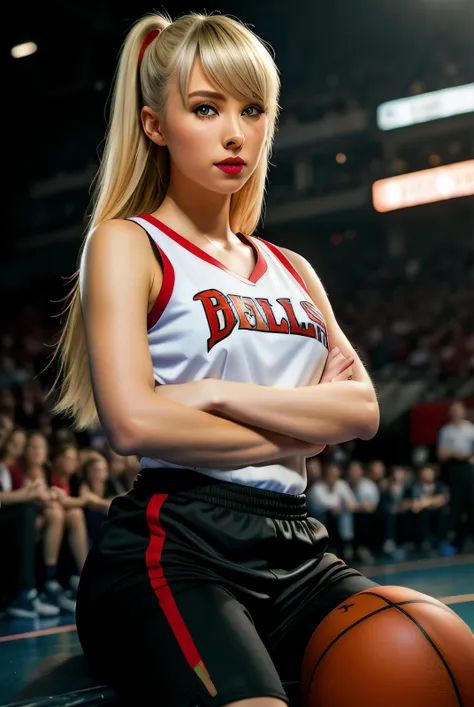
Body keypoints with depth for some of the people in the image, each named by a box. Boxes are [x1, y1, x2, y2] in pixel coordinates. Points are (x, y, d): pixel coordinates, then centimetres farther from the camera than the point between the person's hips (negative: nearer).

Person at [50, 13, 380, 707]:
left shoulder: (291, 270, 21)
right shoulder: (127, 244, 3)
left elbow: (364, 410, 6)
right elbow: (133, 422, -13)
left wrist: (220, 393, -9)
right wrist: (301, 431, -2)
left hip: (294, 548, 6)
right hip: (171, 548, -5)